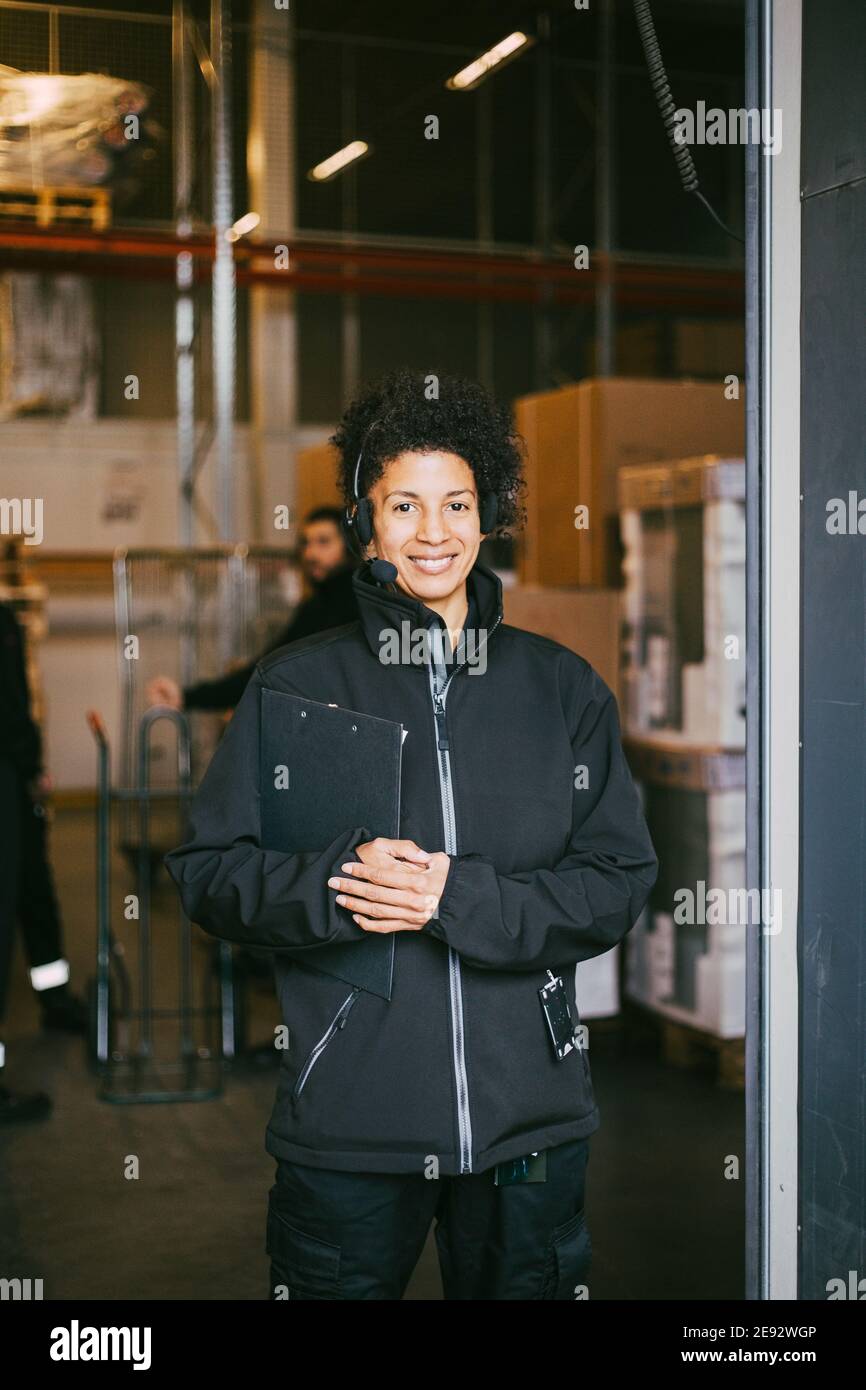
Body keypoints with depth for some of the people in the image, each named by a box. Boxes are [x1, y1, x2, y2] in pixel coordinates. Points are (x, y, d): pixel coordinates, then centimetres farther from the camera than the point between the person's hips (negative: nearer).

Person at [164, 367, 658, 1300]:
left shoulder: (564, 688, 6)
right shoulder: (296, 685, 2)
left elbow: (620, 881, 1)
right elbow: (206, 872, 0)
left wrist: (461, 898, -15)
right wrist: (336, 880, -19)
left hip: (528, 1117, 2)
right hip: (345, 1119, -1)